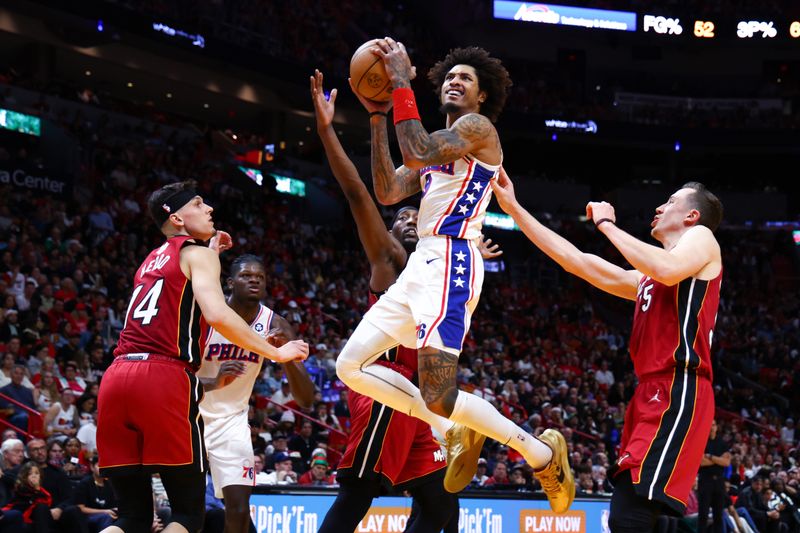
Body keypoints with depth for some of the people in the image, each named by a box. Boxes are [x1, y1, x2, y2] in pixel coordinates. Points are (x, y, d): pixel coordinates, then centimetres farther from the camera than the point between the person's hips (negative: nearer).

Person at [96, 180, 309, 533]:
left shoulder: (151, 261, 28)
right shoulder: (196, 253, 5)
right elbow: (216, 314, -12)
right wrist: (276, 353, -4)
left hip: (116, 378, 7)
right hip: (164, 379, -7)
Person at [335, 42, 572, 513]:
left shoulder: (477, 127, -2)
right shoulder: (441, 145, 25)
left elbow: (415, 154, -20)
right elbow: (388, 192, 13)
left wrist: (402, 83, -15)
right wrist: (378, 117, 11)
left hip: (450, 265, -10)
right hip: (422, 265, 10)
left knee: (438, 397, -19)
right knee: (351, 366, 6)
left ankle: (543, 453, -2)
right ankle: (456, 431, 9)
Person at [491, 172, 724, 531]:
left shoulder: (701, 237, 6)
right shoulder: (646, 280, 30)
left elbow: (668, 269, -17)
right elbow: (578, 262, 32)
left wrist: (607, 224, -4)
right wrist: (515, 210, 32)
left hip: (677, 394, -9)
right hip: (652, 394, 9)